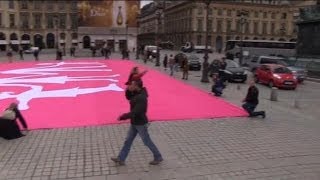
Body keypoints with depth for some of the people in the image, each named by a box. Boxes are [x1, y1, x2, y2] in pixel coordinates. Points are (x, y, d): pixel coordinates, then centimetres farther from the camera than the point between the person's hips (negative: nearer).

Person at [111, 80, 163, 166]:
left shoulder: (141, 98, -29)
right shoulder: (137, 94, 0)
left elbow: (134, 113, -32)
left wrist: (122, 117, -23)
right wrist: (128, 89, -6)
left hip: (141, 124, -9)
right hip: (134, 123, 9)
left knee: (147, 142, 7)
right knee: (128, 141, 14)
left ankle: (158, 157, 26)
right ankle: (121, 159, 24)